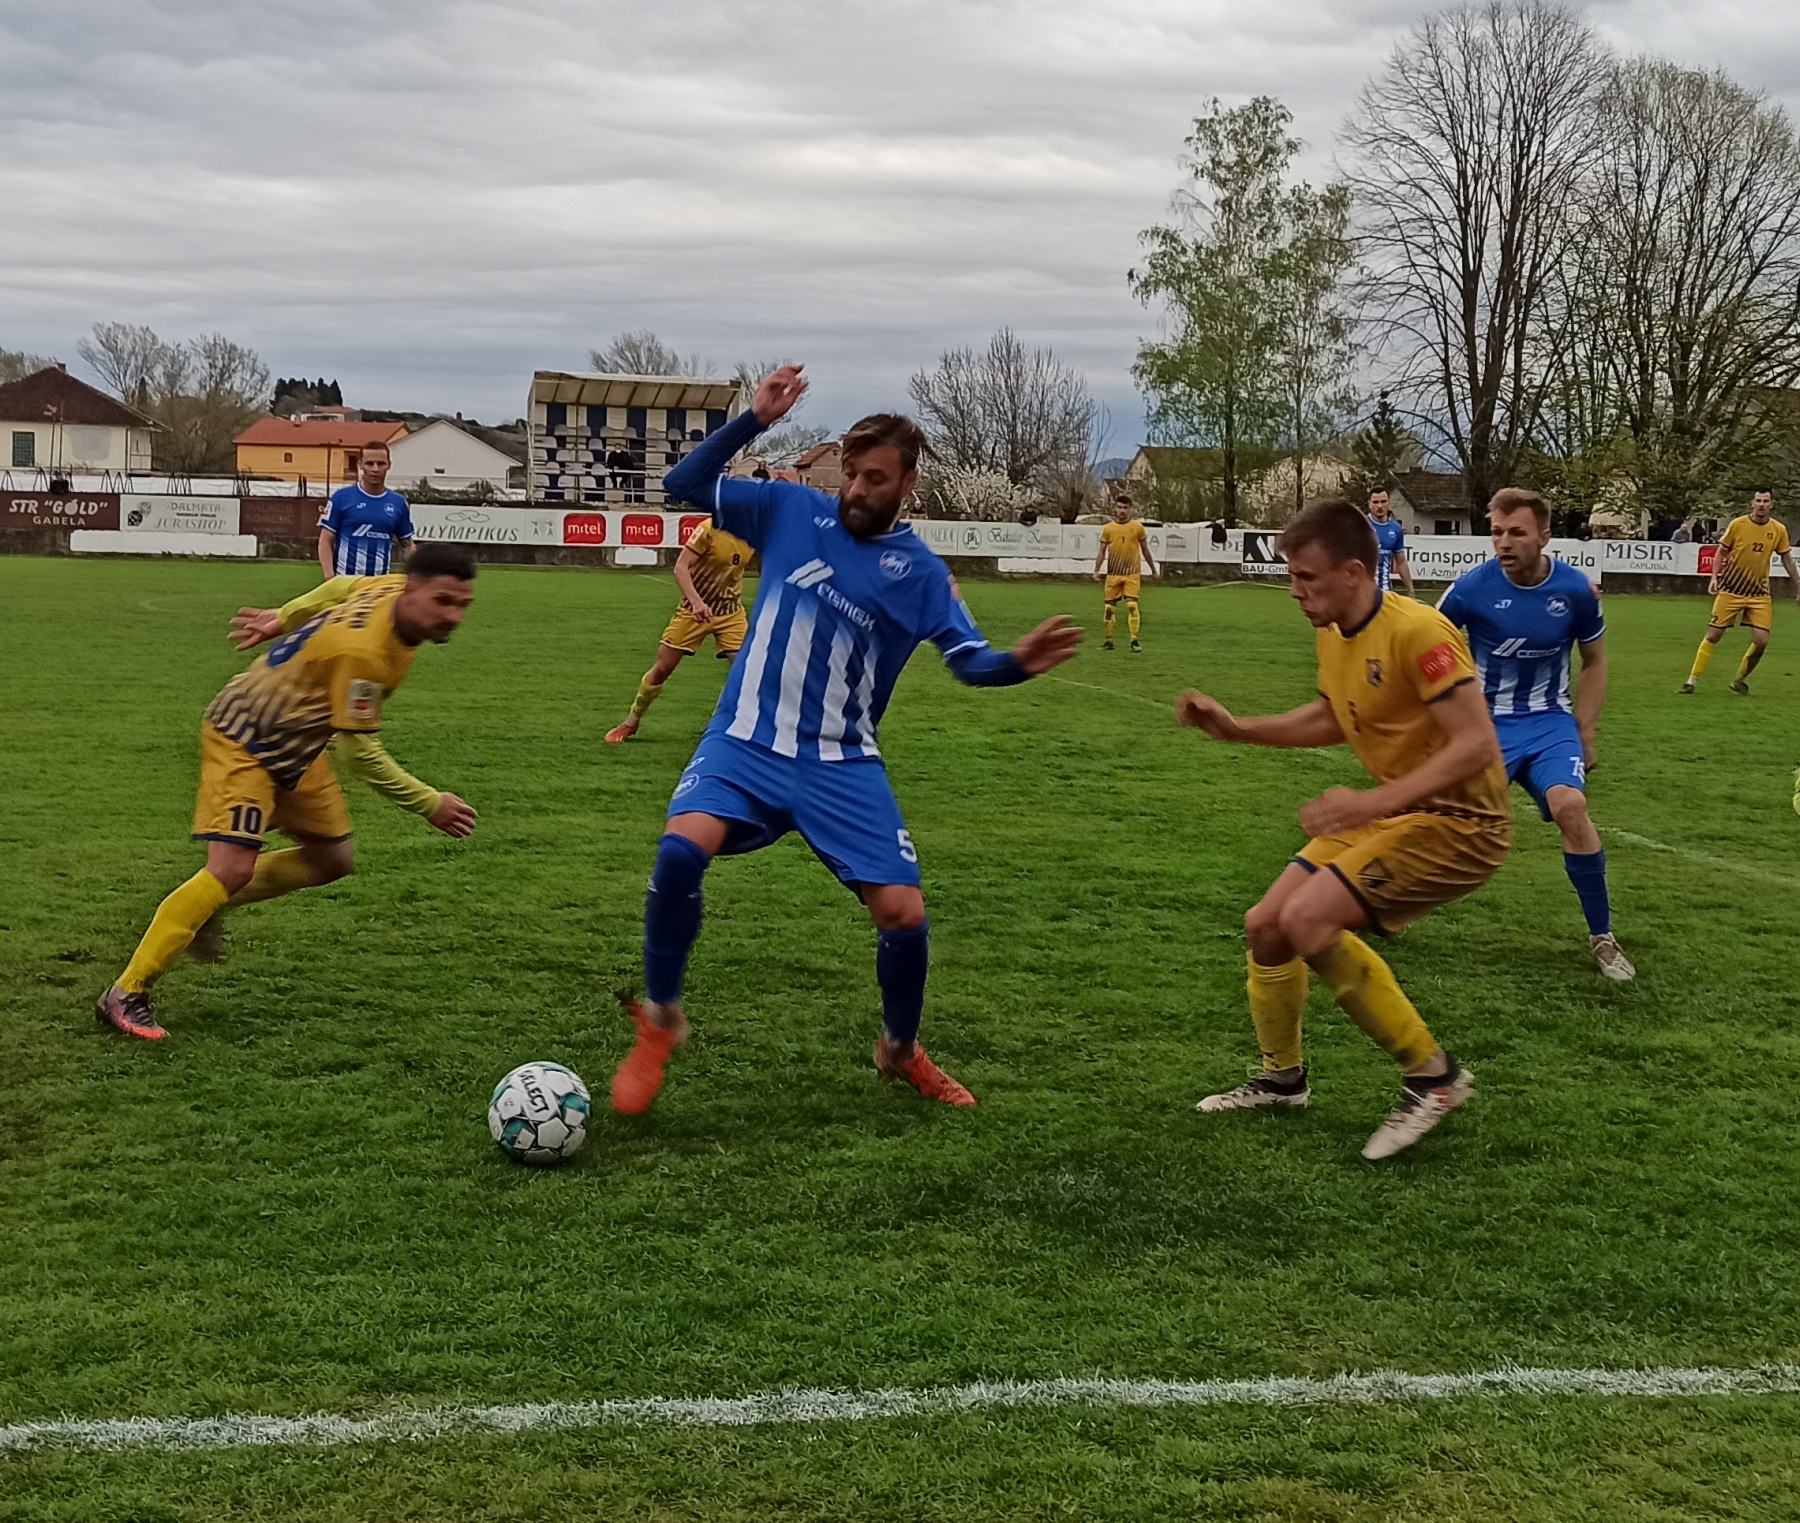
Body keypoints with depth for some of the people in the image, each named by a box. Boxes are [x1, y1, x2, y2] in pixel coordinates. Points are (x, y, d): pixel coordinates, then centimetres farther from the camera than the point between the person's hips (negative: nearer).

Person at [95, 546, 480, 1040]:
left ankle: (206, 909, 25)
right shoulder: (363, 651, -37)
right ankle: (125, 995, -12)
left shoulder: (393, 589, -10)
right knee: (233, 867, -20)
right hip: (244, 738, -10)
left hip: (294, 744, 10)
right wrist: (430, 804, -20)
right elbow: (359, 753, -28)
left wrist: (283, 617, 23)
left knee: (331, 860, 12)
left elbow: (342, 586, 12)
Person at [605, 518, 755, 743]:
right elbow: (680, 567, -22)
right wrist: (696, 602, -34)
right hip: (695, 610, -3)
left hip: (730, 614, 3)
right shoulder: (709, 529, -20)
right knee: (662, 667, 2)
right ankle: (631, 722, 21)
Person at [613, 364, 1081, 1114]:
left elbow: (971, 662, -4)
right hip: (746, 742, 0)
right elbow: (684, 485, 3)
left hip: (842, 764, 1)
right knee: (681, 849, -28)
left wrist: (1018, 663, -27)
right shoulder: (793, 510, 4)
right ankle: (658, 1023, -5)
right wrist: (752, 420, -9)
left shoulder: (919, 570, 2)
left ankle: (901, 1050, 25)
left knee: (905, 913, -7)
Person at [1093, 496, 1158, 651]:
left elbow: (1145, 550, 10)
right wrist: (1096, 570, -6)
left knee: (1132, 605, -13)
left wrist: (1153, 570, 14)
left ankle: (1134, 640, -8)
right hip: (1113, 574, 2)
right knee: (1110, 607, 5)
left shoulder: (1137, 527, 0)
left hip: (1132, 574, -2)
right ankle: (1109, 641, 15)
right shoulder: (1108, 528, 3)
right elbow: (1102, 551, 5)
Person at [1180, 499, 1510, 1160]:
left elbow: (1477, 745, -27)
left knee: (1308, 920, -23)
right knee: (1266, 926, 8)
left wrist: (1374, 802, -34)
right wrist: (1237, 728, 12)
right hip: (1387, 814, 9)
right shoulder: (1333, 633, 5)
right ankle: (1283, 1078, 32)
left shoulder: (1416, 632, -23)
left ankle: (1433, 1076, -9)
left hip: (1458, 821, -9)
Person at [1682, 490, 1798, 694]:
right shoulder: (1737, 524, -9)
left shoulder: (1779, 530, -2)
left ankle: (1740, 679, 16)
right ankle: (1693, 679, 8)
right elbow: (1722, 551, 1)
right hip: (1731, 590, -2)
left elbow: (1786, 557, 9)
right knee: (1713, 635, -2)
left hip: (1759, 593, 2)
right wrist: (1715, 577, -8)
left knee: (1761, 641, -7)